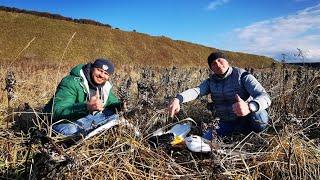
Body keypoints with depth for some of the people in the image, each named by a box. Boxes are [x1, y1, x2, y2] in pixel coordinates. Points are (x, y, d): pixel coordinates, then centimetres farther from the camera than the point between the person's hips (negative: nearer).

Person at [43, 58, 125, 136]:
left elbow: (112, 102, 12)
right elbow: (58, 111, -35)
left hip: (85, 119, 7)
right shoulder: (71, 83, -25)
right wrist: (87, 107, -51)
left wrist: (120, 105, -14)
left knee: (114, 114, -5)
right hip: (63, 122, -6)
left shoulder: (105, 86, -1)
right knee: (68, 130, -40)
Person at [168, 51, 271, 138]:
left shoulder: (243, 76, -15)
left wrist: (249, 107, -52)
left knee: (259, 115, -35)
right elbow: (196, 91, -21)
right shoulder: (211, 81, -2)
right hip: (225, 123, 4)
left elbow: (265, 97, -28)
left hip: (245, 121, -4)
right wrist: (178, 99, -43)